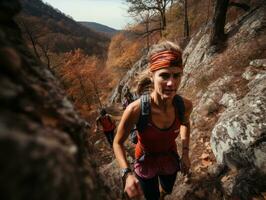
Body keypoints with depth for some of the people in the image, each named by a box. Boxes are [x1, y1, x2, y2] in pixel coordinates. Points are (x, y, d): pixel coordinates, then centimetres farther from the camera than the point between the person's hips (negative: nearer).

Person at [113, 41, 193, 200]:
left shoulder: (185, 106, -25)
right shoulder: (135, 110, -37)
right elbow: (118, 143, -20)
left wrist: (185, 153, -6)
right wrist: (127, 174, -32)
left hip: (170, 158, 4)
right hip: (146, 161, -3)